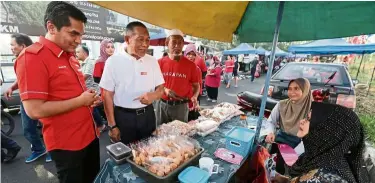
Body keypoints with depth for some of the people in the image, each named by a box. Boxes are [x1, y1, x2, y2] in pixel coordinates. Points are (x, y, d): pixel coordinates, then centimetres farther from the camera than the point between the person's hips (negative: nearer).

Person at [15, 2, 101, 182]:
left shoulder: (70, 56, 8)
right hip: (66, 143, -8)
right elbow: (35, 110, -24)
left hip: (89, 134, 8)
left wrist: (89, 98, 0)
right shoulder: (32, 57, -18)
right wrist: (81, 101, -18)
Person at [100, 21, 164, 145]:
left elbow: (161, 88, 5)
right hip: (124, 117, -3)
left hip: (147, 115, 3)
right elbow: (107, 95, -7)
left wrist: (153, 95, -19)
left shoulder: (152, 61, 0)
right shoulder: (114, 61, -10)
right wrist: (112, 126, -7)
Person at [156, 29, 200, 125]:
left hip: (181, 106, -1)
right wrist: (165, 90, -17)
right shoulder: (160, 63, -2)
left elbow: (196, 85, 3)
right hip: (162, 105, 1)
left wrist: (195, 96, -16)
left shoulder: (190, 65, -4)